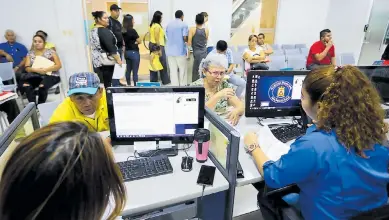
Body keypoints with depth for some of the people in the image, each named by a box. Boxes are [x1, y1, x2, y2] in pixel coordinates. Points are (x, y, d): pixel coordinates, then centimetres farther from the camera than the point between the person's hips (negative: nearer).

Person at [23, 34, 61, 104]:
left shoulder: (51, 52, 2)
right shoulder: (30, 54, 12)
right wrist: (36, 70, -16)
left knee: (42, 86, -34)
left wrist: (45, 70, -18)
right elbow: (27, 68, 6)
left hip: (50, 75, -4)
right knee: (25, 85, -26)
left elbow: (59, 65, -5)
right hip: (35, 76, 4)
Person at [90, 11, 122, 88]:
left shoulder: (93, 31, 13)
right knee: (107, 83, -2)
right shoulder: (104, 31, -14)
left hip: (96, 60, 9)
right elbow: (110, 47, -20)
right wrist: (118, 59, -17)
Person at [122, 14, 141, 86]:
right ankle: (136, 86, 1)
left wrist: (132, 42, 8)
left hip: (127, 52, 8)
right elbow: (139, 41, -8)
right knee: (135, 71, -3)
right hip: (134, 52, -8)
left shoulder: (123, 31, 6)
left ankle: (128, 85, 23)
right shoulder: (132, 31, -16)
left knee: (128, 70, 14)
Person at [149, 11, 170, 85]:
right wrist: (159, 49, -19)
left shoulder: (152, 25, 13)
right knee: (163, 64, -2)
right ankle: (165, 81, 5)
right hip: (158, 45, -10)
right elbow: (157, 39, -19)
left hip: (151, 45, 10)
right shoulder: (157, 26, -15)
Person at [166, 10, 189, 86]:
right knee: (182, 70, 4)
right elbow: (185, 38, -12)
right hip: (180, 51, -4)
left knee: (173, 70, 5)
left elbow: (167, 36, 13)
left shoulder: (169, 24, 12)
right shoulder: (184, 25, -5)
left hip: (170, 51, 5)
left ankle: (174, 86, 7)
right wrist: (188, 40, 9)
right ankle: (183, 86, 7)